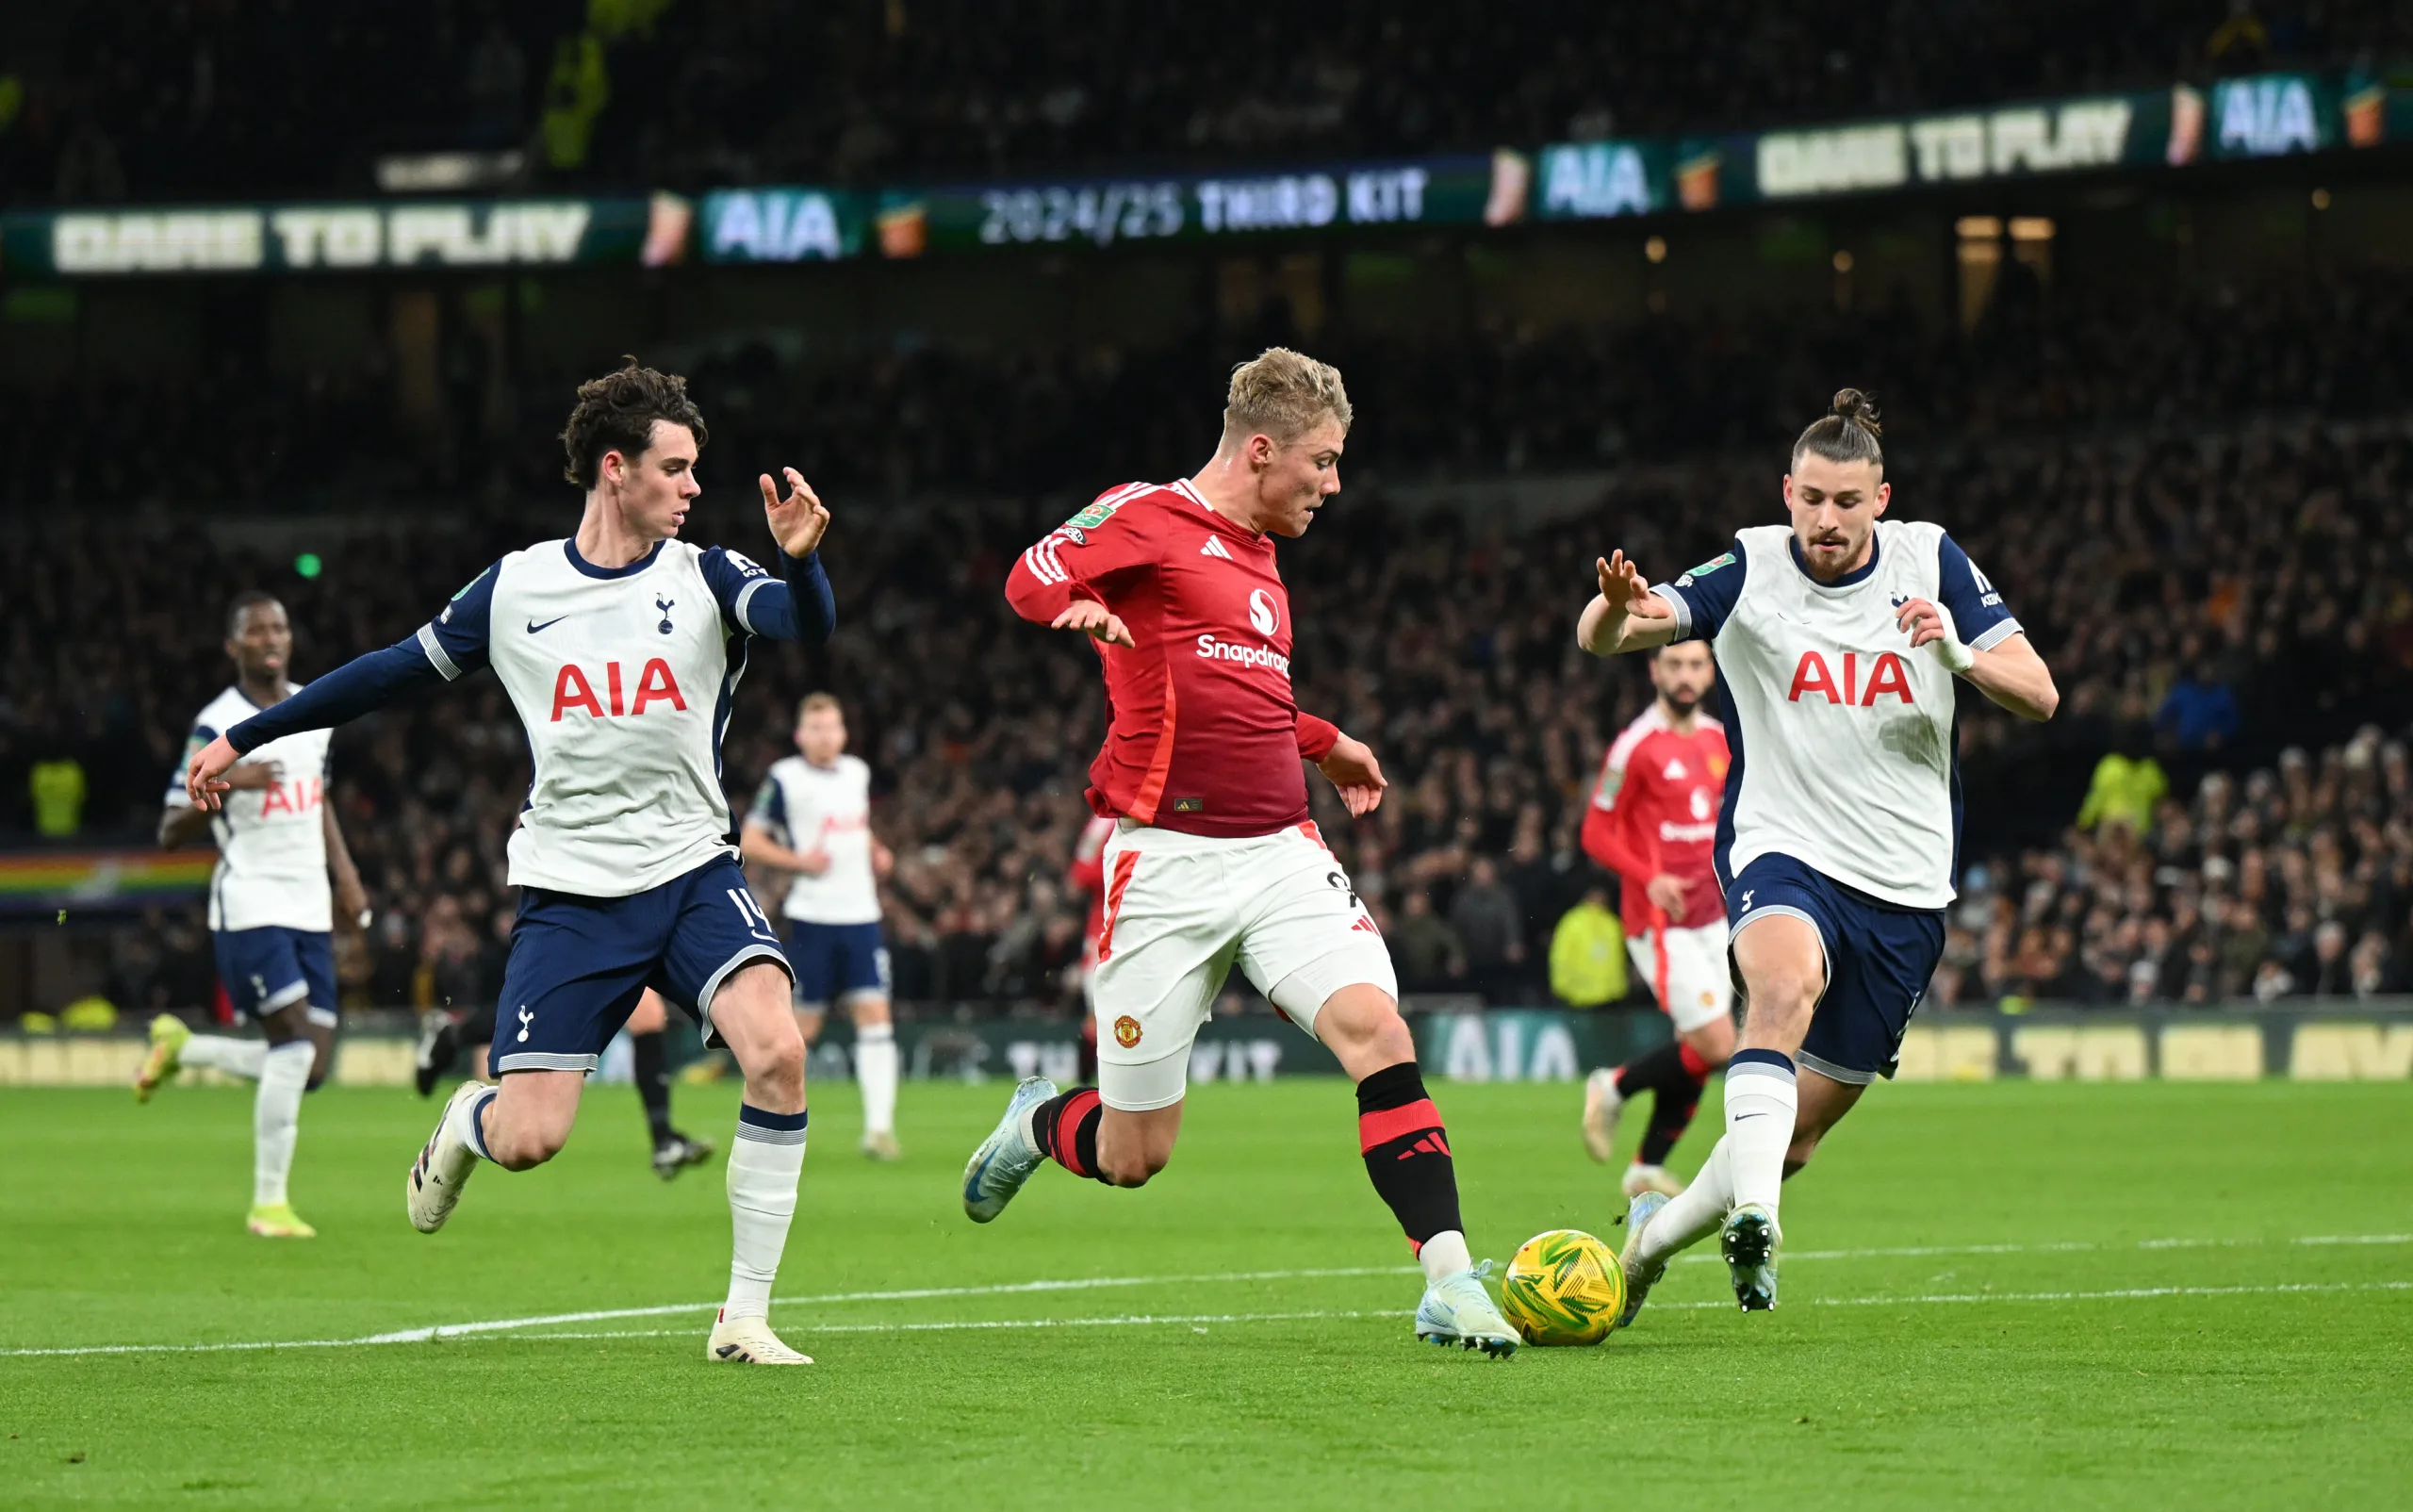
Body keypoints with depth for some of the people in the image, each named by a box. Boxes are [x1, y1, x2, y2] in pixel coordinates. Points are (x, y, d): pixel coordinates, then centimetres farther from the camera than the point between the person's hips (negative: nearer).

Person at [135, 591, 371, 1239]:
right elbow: (170, 832, -10)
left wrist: (345, 874, 17)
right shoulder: (218, 726, -9)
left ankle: (180, 1047, 28)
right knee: (295, 1044, -17)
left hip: (310, 909, 7)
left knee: (310, 1068, 3)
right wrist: (224, 785, -27)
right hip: (251, 903, -7)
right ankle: (269, 1203, -6)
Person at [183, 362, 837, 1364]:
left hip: (692, 874, 0)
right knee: (528, 1139, -10)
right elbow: (397, 670, 15)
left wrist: (800, 560, -39)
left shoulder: (705, 580, 2)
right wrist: (247, 737, 19)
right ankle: (468, 1121, 31)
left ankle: (745, 1318, -13)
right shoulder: (514, 589, 4)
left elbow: (807, 625, -17)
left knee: (776, 1054, -25)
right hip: (569, 892, 0)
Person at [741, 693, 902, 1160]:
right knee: (804, 1022, 1)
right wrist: (800, 861, -16)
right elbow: (748, 843, -5)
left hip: (860, 912, 4)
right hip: (811, 916, -4)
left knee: (874, 1013, -7)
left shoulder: (858, 773, 12)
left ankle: (879, 1126, -9)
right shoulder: (785, 778, -5)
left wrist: (875, 852, 10)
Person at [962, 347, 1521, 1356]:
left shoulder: (1258, 556, 21)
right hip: (1168, 861, -6)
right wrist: (1080, 609, -39)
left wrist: (1324, 744, 33)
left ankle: (1449, 1283, -22)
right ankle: (1037, 1124, 37)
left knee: (1377, 1032, -20)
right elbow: (1030, 578, -19)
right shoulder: (1147, 517, -3)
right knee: (1133, 1157, 1)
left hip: (1281, 852, 6)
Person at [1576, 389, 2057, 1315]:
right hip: (1783, 850, -3)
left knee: (1798, 1135, 7)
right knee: (1786, 983, -38)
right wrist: (1618, 612, -41)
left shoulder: (1930, 561, 1)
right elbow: (1599, 637, -16)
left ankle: (1652, 1234, 30)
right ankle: (1752, 1217, -49)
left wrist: (1960, 651, -22)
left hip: (1905, 885, 3)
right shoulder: (1750, 569, -5)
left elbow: (2038, 694, -2)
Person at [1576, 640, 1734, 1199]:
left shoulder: (1719, 739, 10)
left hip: (1711, 917, 7)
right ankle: (1612, 1089, 8)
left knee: (1696, 1052, 6)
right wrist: (1648, 879, -23)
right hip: (1662, 922, -7)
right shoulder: (1636, 747, -12)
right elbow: (1597, 833, -9)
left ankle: (1648, 1168, 18)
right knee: (1715, 1045, -14)